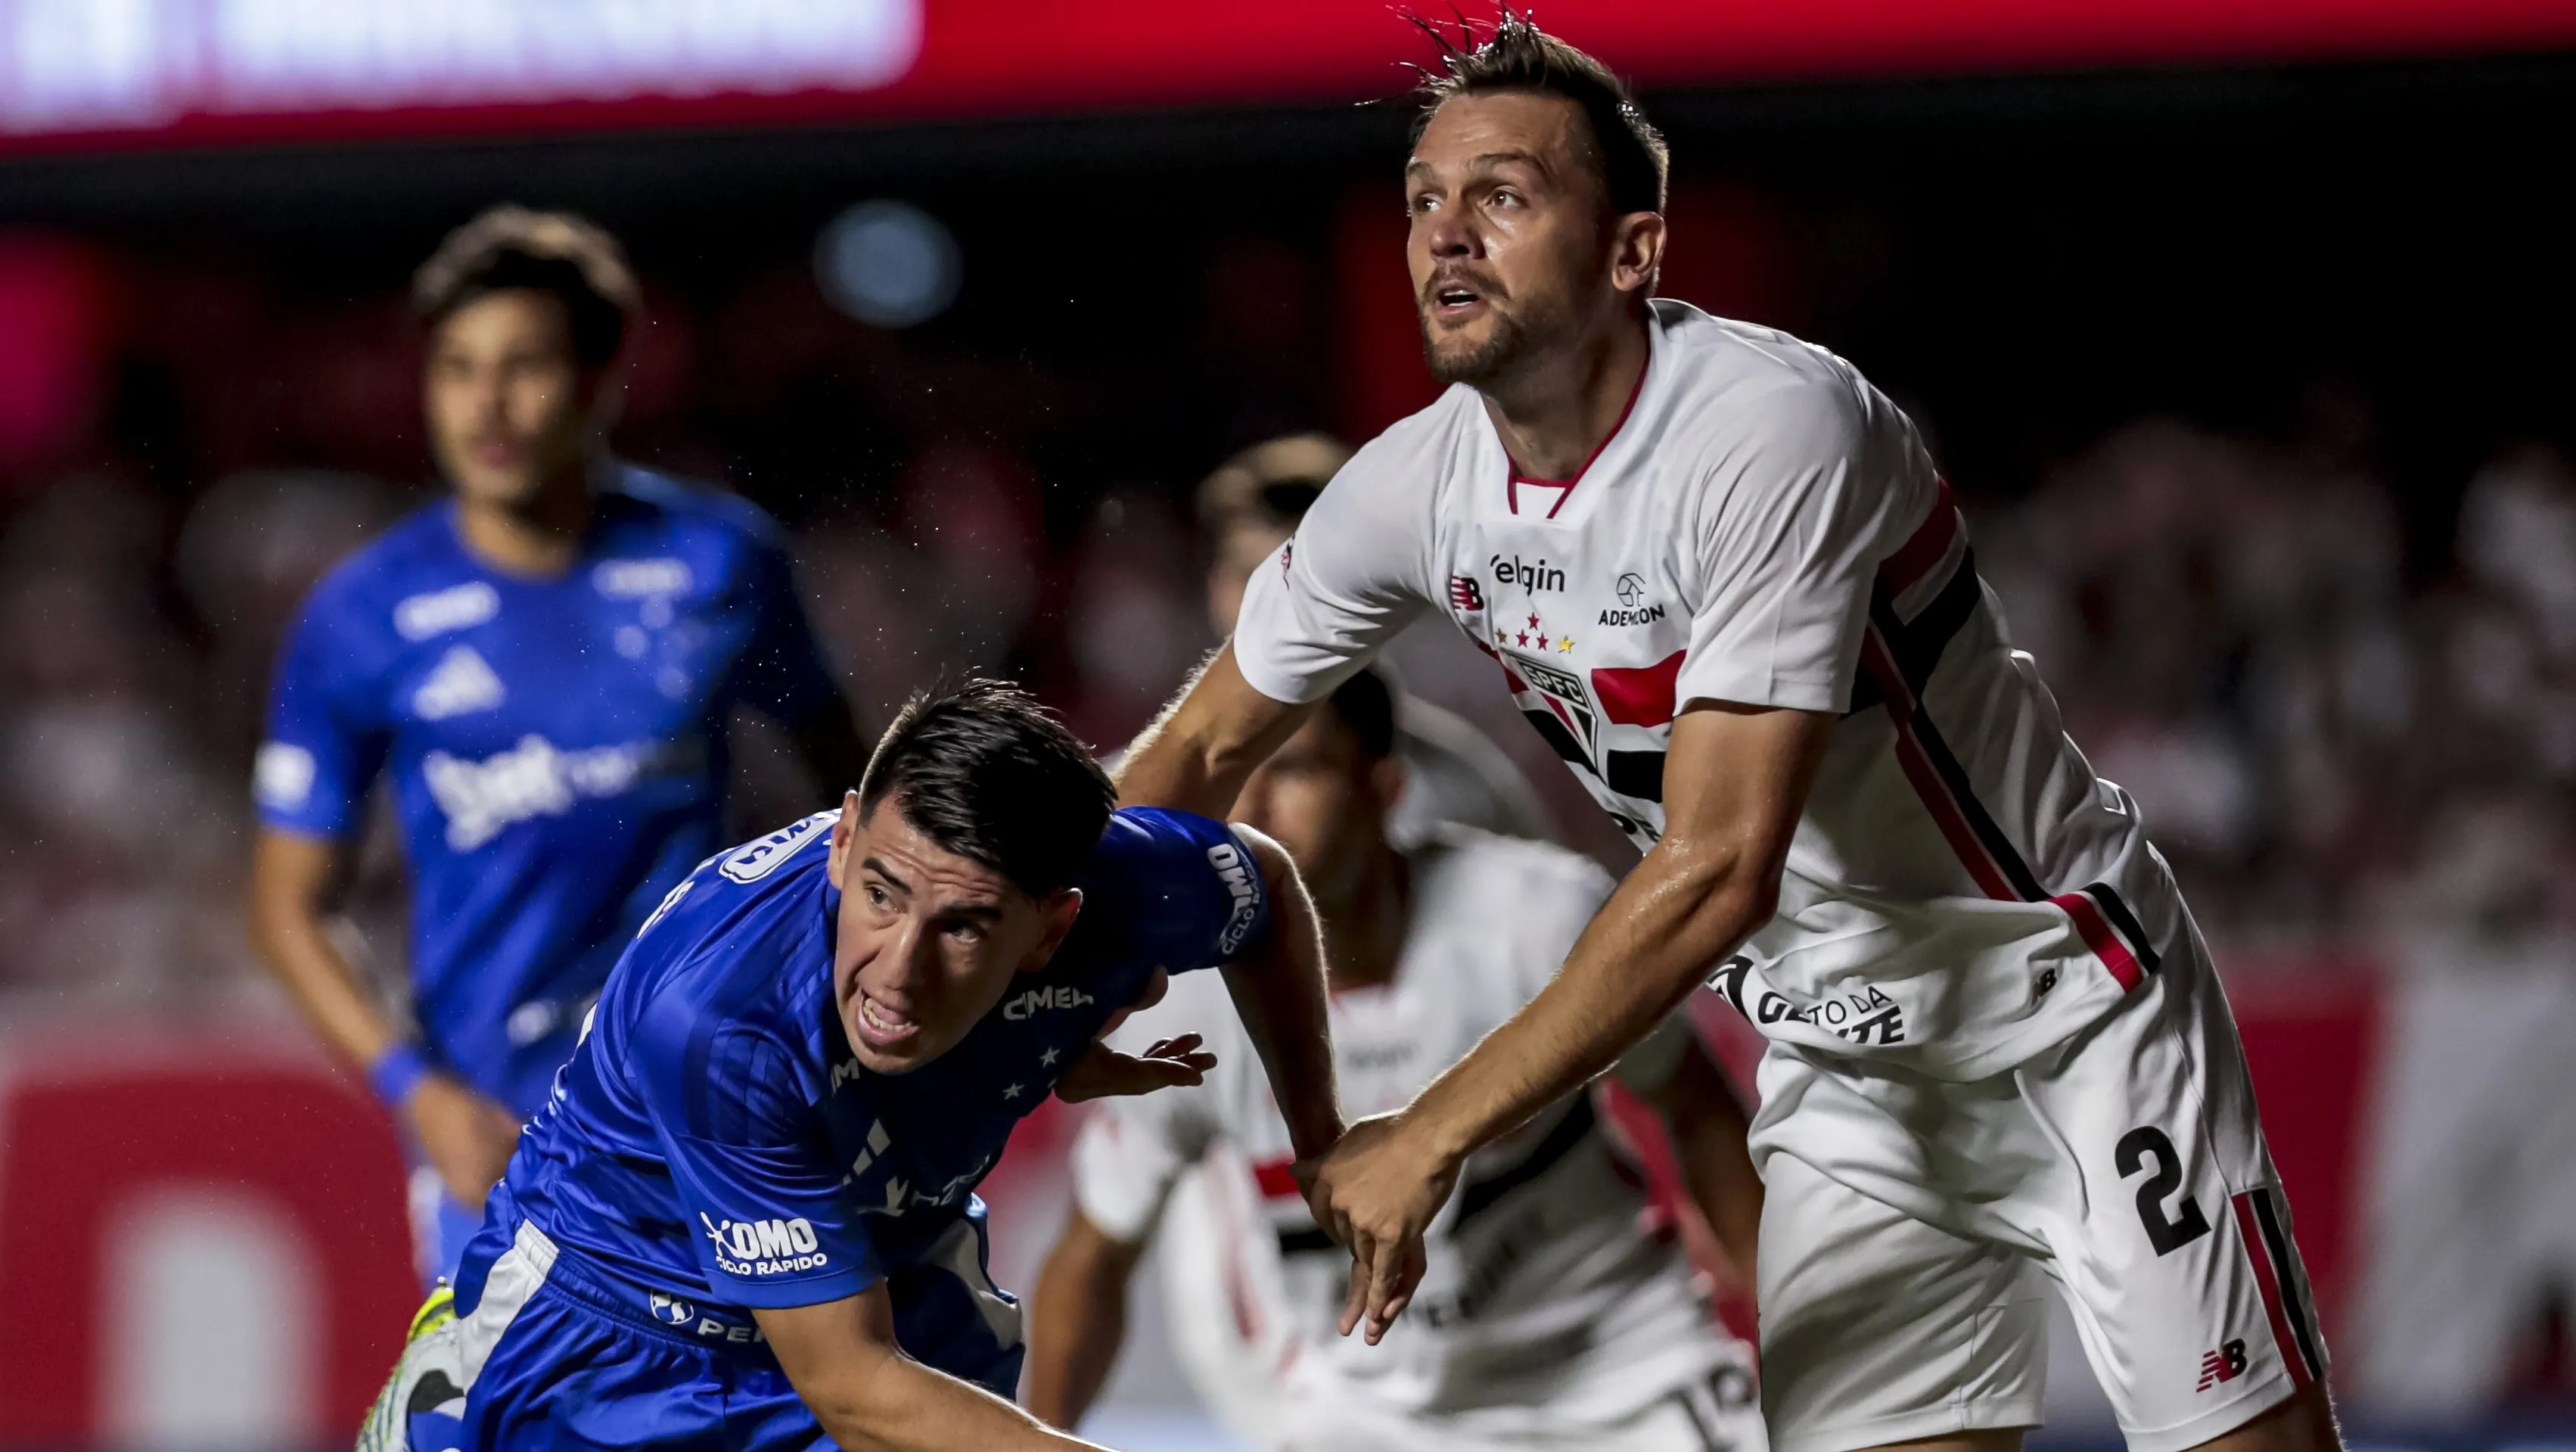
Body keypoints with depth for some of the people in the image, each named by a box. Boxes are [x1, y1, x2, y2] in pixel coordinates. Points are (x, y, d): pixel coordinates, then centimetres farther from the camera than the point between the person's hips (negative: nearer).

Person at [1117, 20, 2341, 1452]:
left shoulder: (1772, 429, -27)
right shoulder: (1414, 489, -7)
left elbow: (1720, 868, -30)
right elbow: (1207, 744, 11)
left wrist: (1433, 1139, -27)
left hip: (2065, 1000, -6)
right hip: (1842, 1061, 6)